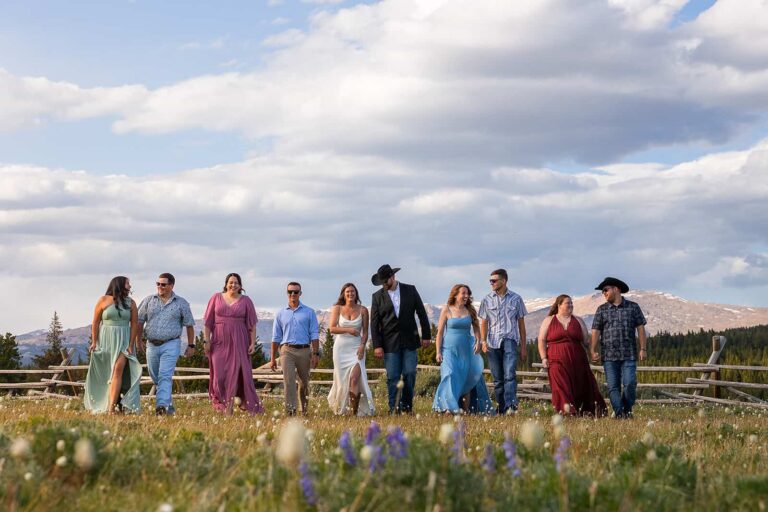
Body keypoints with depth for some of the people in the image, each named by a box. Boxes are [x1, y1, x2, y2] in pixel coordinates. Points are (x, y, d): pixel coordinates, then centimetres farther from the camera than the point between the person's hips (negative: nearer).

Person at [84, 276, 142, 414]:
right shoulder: (103, 300, 1)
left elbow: (134, 324, 3)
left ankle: (111, 407, -22)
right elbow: (95, 322, 1)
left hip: (124, 340, 0)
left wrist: (131, 345, -6)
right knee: (105, 375, 7)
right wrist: (94, 342, -5)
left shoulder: (130, 303, 5)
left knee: (118, 369, -17)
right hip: (105, 339, 0)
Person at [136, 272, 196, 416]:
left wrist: (191, 345, 3)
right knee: (155, 378, 11)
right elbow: (140, 321, 10)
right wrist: (138, 341, 5)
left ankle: (162, 405, -27)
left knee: (165, 376, -17)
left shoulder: (181, 303, 2)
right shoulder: (149, 301, 8)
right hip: (152, 345, 4)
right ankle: (169, 405, 26)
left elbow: (189, 325, 5)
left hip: (171, 345, -4)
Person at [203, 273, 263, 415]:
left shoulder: (245, 301, 4)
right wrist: (207, 341, -2)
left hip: (238, 342, -1)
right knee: (219, 374, 0)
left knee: (234, 373, -5)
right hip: (219, 342, 1)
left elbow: (252, 324, 3)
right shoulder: (216, 298, 6)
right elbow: (208, 322, 5)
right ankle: (222, 403, 15)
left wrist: (253, 343, -5)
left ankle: (230, 407, -3)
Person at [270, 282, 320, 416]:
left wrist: (315, 354, -5)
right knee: (289, 380, -14)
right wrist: (273, 358, 9)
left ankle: (304, 410, 25)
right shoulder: (281, 314, 11)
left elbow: (314, 334, 4)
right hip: (287, 350, 0)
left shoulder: (309, 312, 8)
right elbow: (276, 337, 13)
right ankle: (291, 410, -18)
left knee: (304, 383, 9)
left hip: (304, 351, 0)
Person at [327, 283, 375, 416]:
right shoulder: (337, 309, 3)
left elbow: (365, 332, 5)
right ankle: (340, 409, 24)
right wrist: (348, 330, -16)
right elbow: (332, 328, -4)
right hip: (341, 347, 1)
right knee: (342, 380, 5)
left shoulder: (362, 310, 4)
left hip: (356, 348, -1)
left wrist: (362, 346, -11)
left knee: (355, 378, -15)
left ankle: (355, 412, -14)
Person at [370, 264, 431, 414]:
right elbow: (374, 323, 1)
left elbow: (421, 313, 7)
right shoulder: (377, 297, 2)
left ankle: (407, 405, 12)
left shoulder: (410, 290, 3)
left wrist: (426, 335, 4)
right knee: (393, 377, -3)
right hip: (390, 344, 0)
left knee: (409, 374, -3)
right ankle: (394, 408, 2)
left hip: (409, 341, 0)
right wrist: (377, 345, -6)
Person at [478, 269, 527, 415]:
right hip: (493, 342, 2)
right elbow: (484, 323, 12)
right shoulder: (487, 300, 10)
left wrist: (523, 346, 9)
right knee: (497, 379, 4)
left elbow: (521, 323, 11)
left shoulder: (516, 299, 7)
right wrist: (483, 341, -2)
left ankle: (511, 405, -27)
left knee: (510, 374, -18)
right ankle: (501, 408, 9)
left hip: (510, 341, -2)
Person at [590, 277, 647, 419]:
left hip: (629, 355, -1)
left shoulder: (633, 307, 7)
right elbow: (596, 331, 5)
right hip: (609, 355, 2)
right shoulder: (602, 309, 10)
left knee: (630, 383, -10)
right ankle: (619, 413, 1)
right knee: (613, 386, -3)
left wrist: (643, 349, -2)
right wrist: (593, 351, -5)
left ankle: (627, 410, 10)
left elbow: (640, 328, 6)